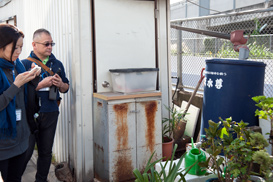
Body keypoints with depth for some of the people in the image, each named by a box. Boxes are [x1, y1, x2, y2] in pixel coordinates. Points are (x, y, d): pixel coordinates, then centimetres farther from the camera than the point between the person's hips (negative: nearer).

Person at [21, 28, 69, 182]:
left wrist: (60, 84, -5)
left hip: (51, 114, 4)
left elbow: (66, 88, 17)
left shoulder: (57, 64, 10)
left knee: (46, 152, 14)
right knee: (26, 152, -1)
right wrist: (41, 85, -20)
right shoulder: (25, 64, -5)